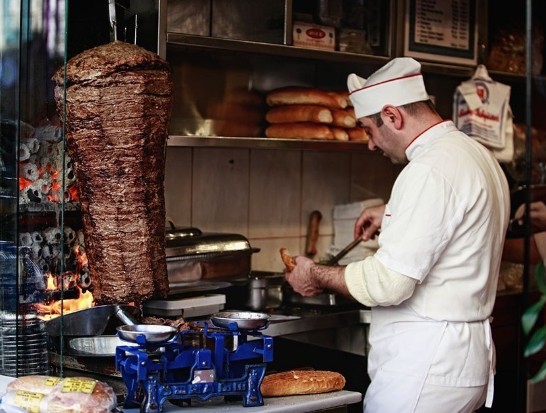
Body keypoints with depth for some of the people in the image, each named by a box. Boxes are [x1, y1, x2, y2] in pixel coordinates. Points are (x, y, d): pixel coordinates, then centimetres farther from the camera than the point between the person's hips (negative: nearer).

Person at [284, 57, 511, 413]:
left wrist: (316, 275, -8)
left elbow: (388, 283, -23)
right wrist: (395, 214, 25)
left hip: (424, 364, -10)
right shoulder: (479, 155, 11)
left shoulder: (430, 171, -20)